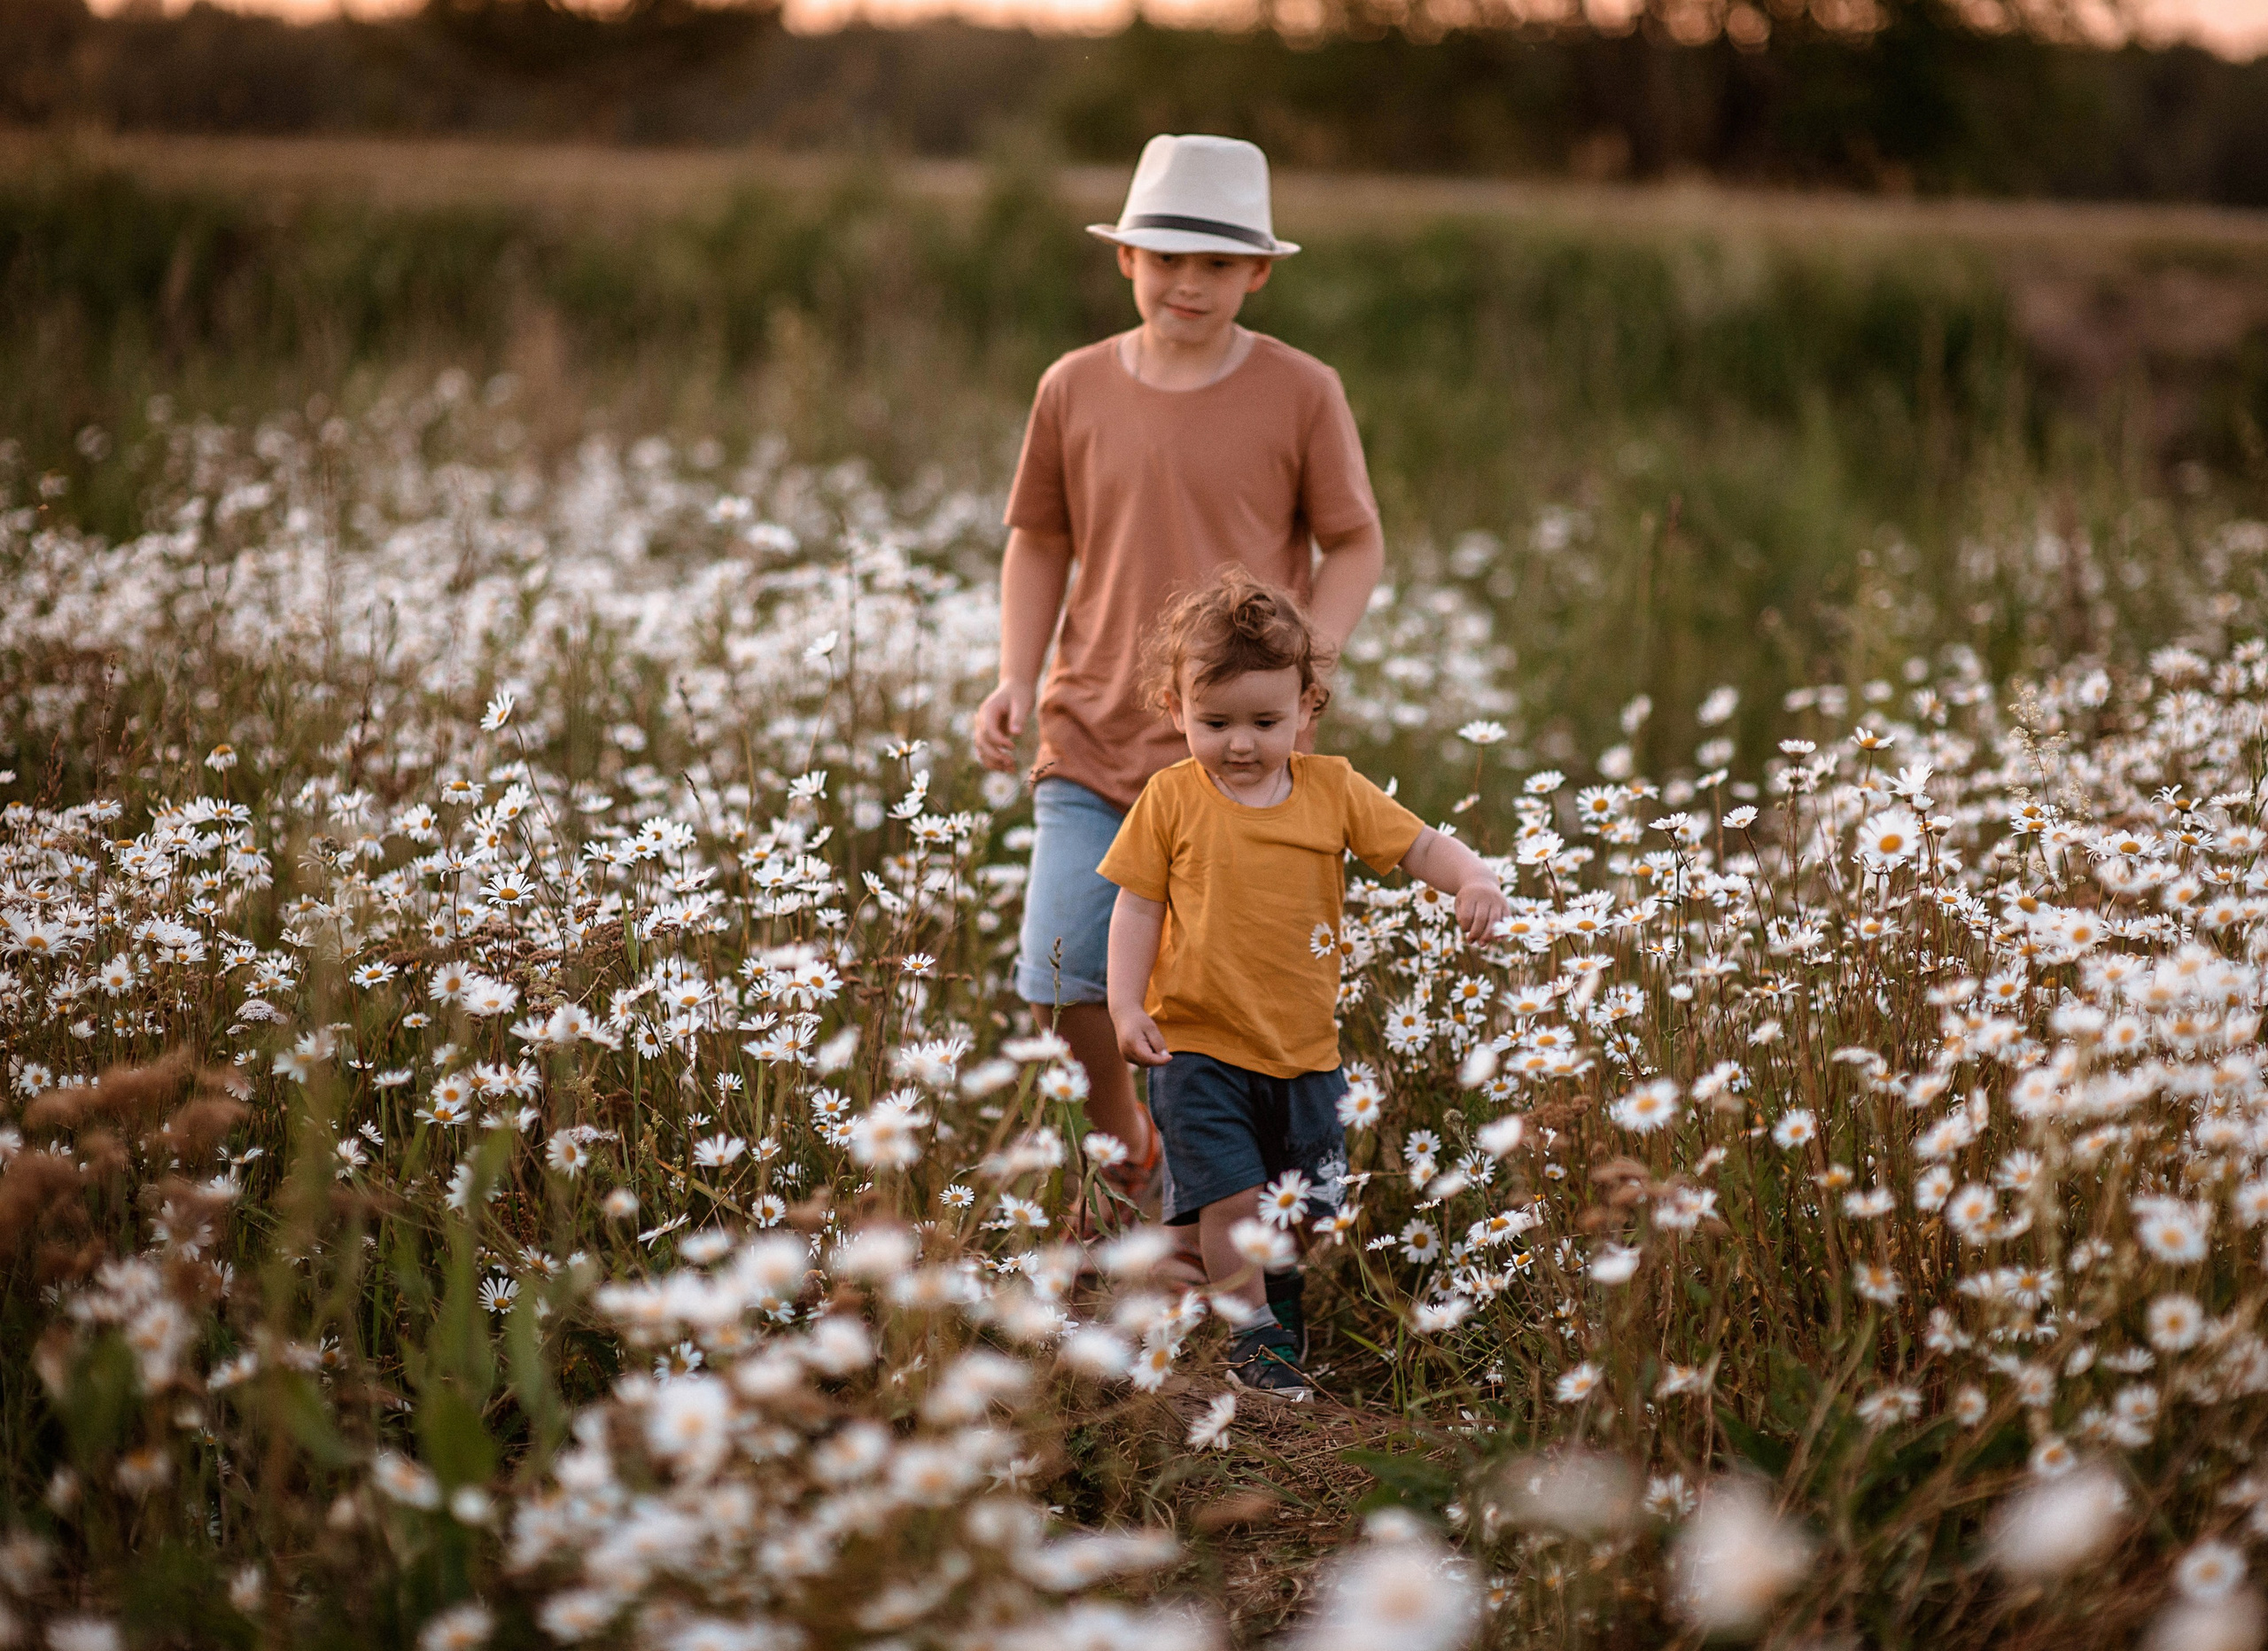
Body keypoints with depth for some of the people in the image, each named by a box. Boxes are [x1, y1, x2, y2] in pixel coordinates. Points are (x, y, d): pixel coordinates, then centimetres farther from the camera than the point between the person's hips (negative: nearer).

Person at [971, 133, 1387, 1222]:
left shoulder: (1301, 394, -3)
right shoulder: (1075, 388, 4)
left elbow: (1355, 547, 4)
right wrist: (1014, 682, 2)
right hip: (1091, 742, 2)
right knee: (1059, 988, -4)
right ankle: (1126, 1156, 26)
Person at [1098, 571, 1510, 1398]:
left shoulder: (1333, 789, 0)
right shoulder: (1171, 800, -5)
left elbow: (1420, 845, 0)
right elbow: (1138, 905, -2)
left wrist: (1474, 878, -21)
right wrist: (1126, 1003, -12)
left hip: (1303, 1046, 3)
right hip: (1198, 1043, -3)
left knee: (1304, 1203, 13)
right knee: (1230, 1195, -11)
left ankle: (1280, 1293, 40)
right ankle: (1252, 1334, 5)